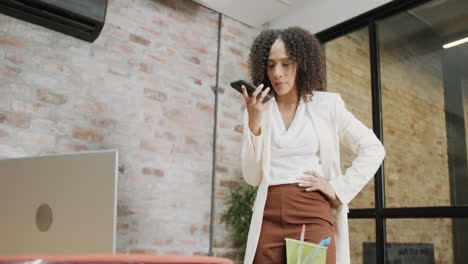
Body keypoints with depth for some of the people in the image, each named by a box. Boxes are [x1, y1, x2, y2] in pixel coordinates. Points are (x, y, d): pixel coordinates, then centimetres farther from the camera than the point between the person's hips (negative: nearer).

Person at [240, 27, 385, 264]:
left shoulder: (327, 104, 6)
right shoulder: (258, 111, 9)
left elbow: (373, 149, 6)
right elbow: (252, 177, 2)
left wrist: (339, 188, -3)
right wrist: (253, 124, -8)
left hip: (313, 216, -1)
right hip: (269, 217, 2)